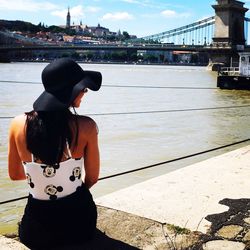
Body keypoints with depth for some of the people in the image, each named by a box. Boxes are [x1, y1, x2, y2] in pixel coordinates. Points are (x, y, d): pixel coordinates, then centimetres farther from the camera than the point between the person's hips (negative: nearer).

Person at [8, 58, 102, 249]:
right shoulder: (86, 126, -19)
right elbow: (92, 178, -5)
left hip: (37, 229, 2)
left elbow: (15, 175, 3)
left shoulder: (18, 124, -12)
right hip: (78, 221, -1)